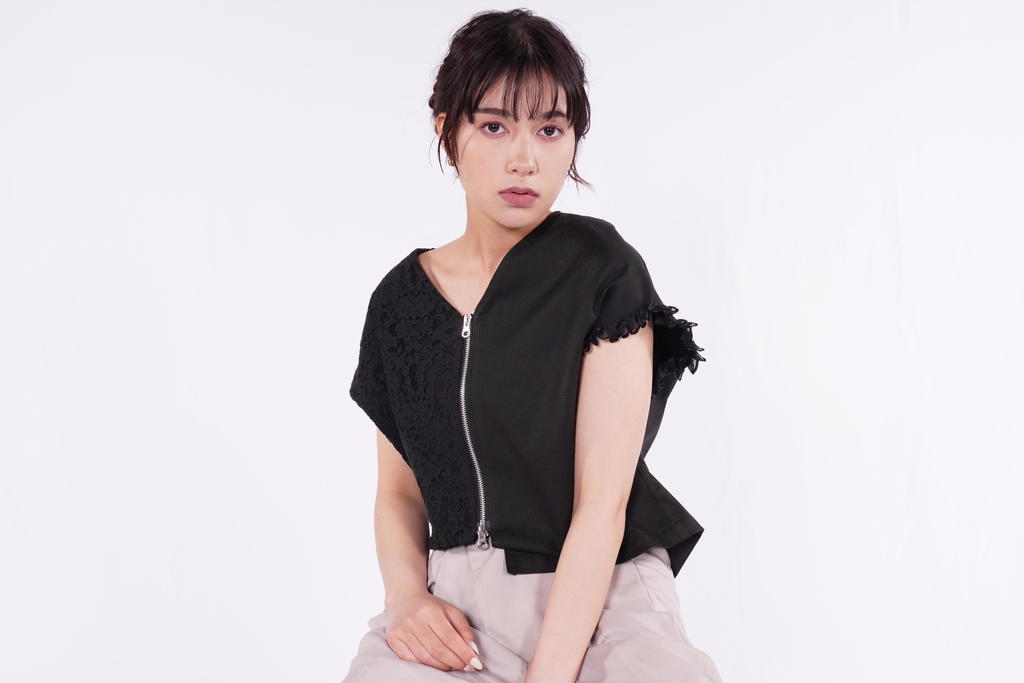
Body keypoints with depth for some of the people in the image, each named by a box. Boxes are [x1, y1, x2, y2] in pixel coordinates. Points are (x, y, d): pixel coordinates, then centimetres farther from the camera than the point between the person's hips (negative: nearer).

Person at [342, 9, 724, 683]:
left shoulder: (601, 269, -5)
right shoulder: (402, 298, 8)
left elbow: (602, 504, -11)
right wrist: (406, 595, -6)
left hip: (594, 605, -2)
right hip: (454, 610, 3)